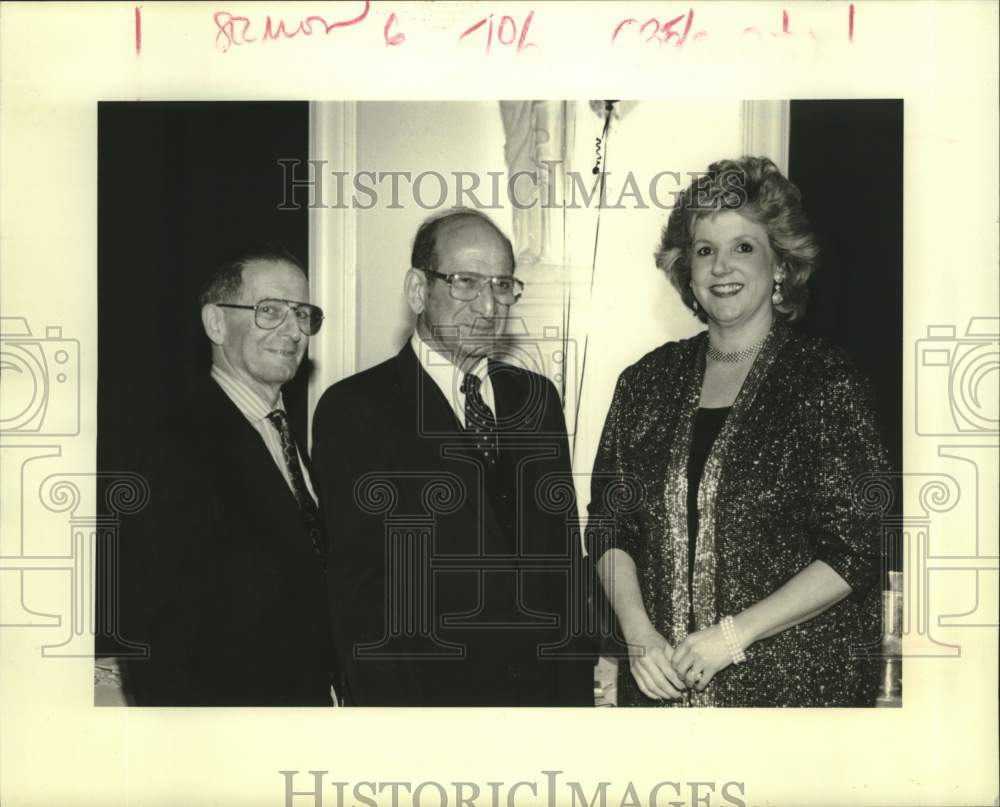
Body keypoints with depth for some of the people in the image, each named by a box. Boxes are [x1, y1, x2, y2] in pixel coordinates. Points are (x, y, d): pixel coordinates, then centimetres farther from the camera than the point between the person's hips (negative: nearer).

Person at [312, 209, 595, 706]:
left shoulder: (538, 398, 8)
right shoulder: (353, 409, -9)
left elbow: (563, 552, 8)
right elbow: (355, 588, -11)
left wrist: (577, 690, 1)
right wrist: (393, 709, -15)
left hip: (545, 685, 5)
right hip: (428, 694, -4)